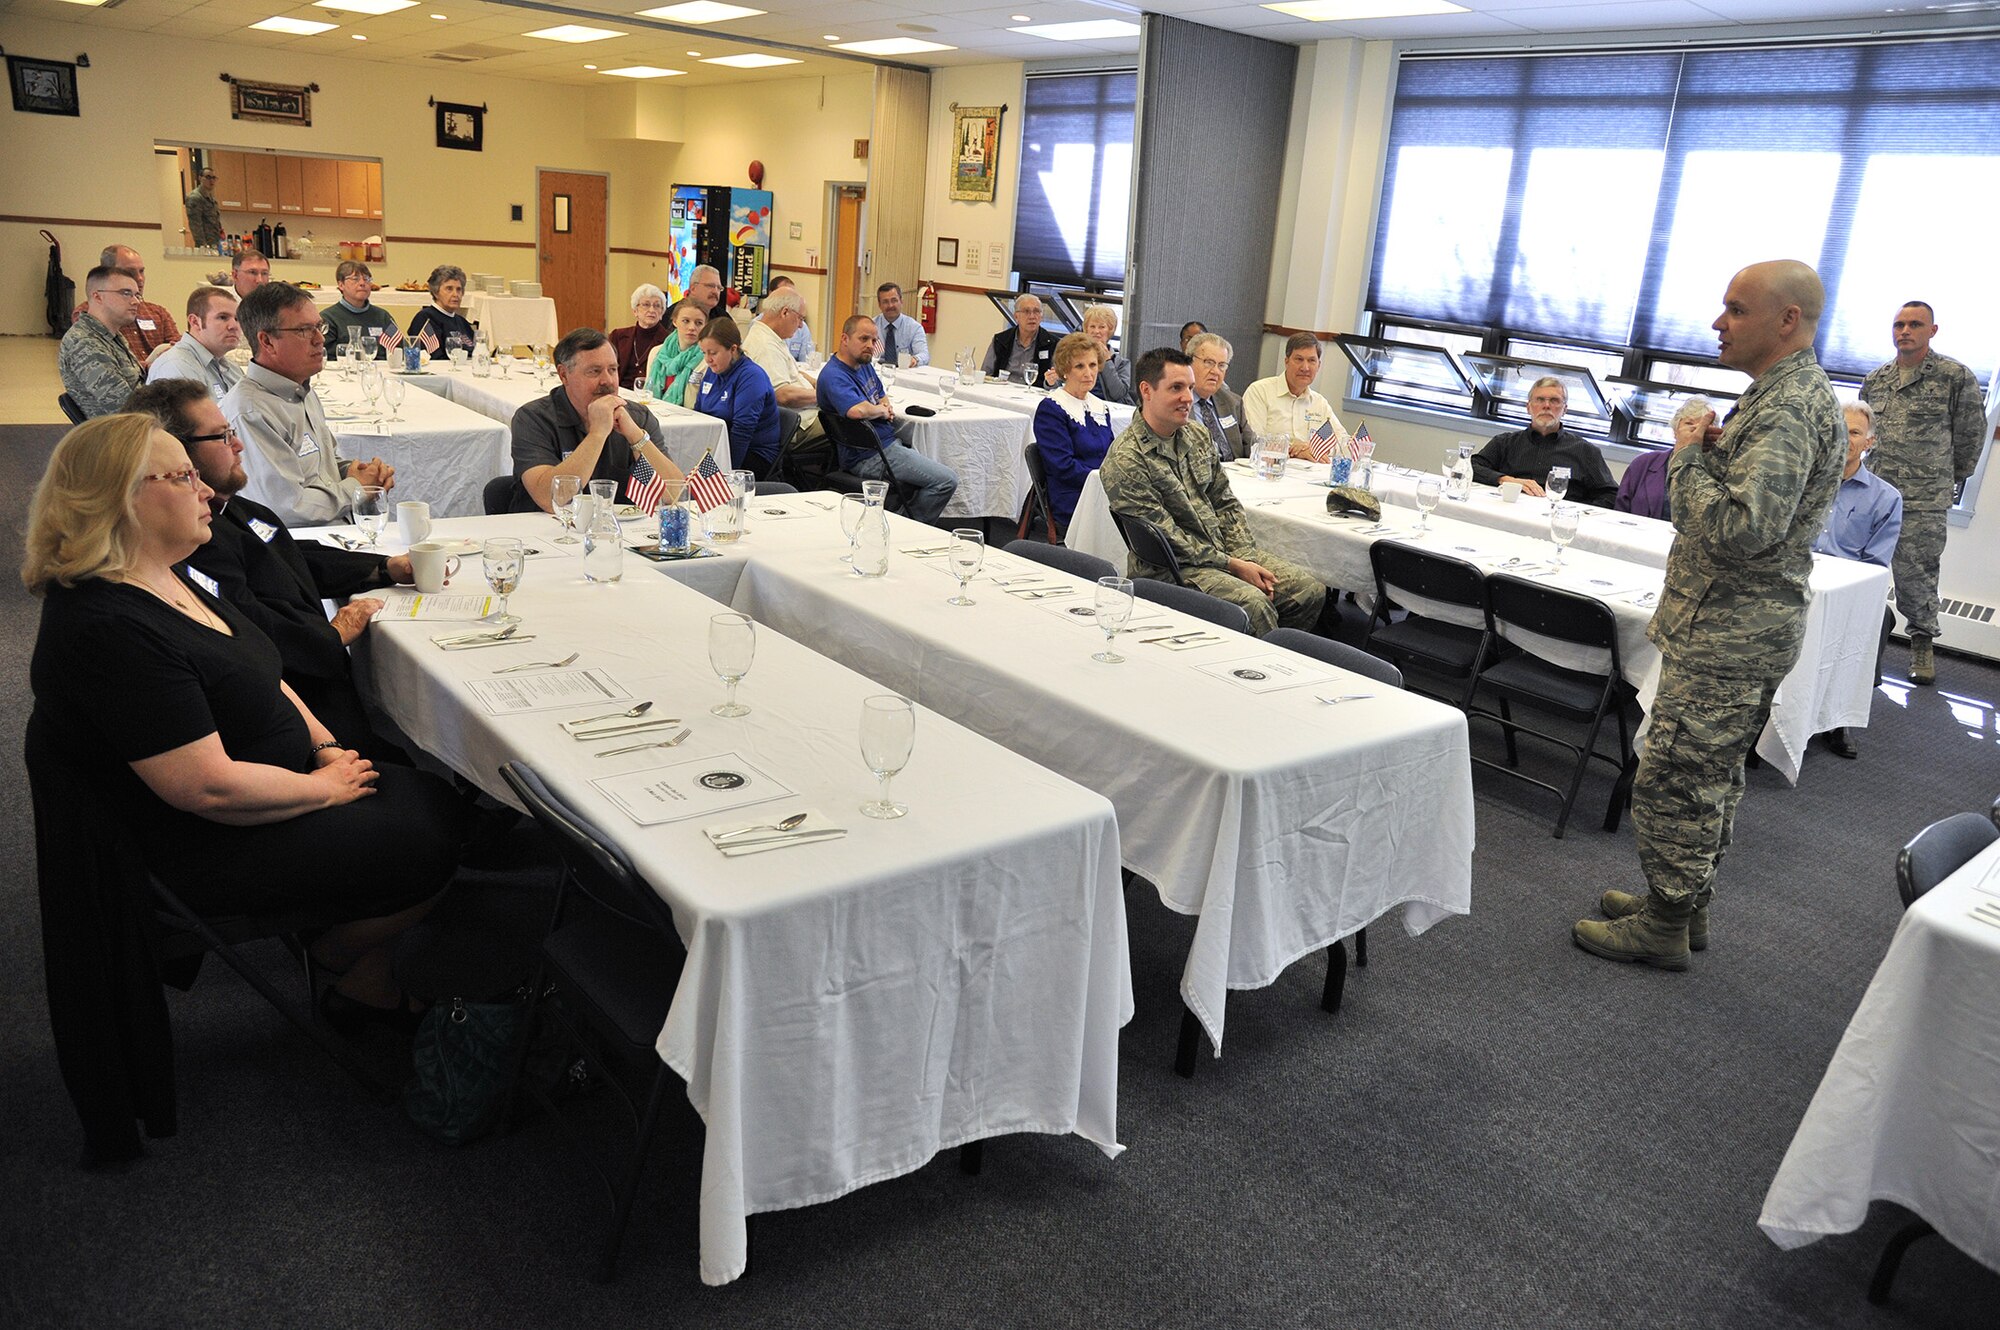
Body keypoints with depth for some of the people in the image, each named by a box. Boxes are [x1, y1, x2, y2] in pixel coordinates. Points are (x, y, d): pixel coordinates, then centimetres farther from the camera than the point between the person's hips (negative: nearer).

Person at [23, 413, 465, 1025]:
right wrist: (325, 786, -15)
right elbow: (211, 787, -30)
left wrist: (327, 747, 2)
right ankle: (344, 959, 19)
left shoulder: (166, 580, 4)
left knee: (445, 803, 3)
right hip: (215, 850, -10)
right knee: (432, 847, -9)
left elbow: (256, 675, 16)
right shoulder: (110, 629, -28)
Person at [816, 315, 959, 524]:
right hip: (870, 457, -11)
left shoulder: (865, 364, 14)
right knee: (947, 480, -14)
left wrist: (888, 406, 5)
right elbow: (857, 411, -35)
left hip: (890, 442, 11)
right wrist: (881, 411, -13)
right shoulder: (833, 375, -18)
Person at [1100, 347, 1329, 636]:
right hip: (1171, 567, -8)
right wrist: (1232, 565, -15)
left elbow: (1226, 502, 14)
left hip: (1227, 550, 8)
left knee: (1310, 590, -5)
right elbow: (1167, 538, -16)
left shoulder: (1198, 435, 10)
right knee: (1253, 602, -30)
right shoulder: (1124, 461, -15)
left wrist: (1246, 558, -1)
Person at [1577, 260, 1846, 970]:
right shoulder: (1792, 392, 14)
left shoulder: (1787, 410, -21)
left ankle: (1664, 925, 10)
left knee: (1674, 778, -2)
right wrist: (1712, 454, 7)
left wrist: (1689, 459, -19)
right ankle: (1685, 903, 32)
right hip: (1739, 626, 11)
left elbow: (1742, 529, -30)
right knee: (1710, 775, 19)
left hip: (1727, 635, -11)